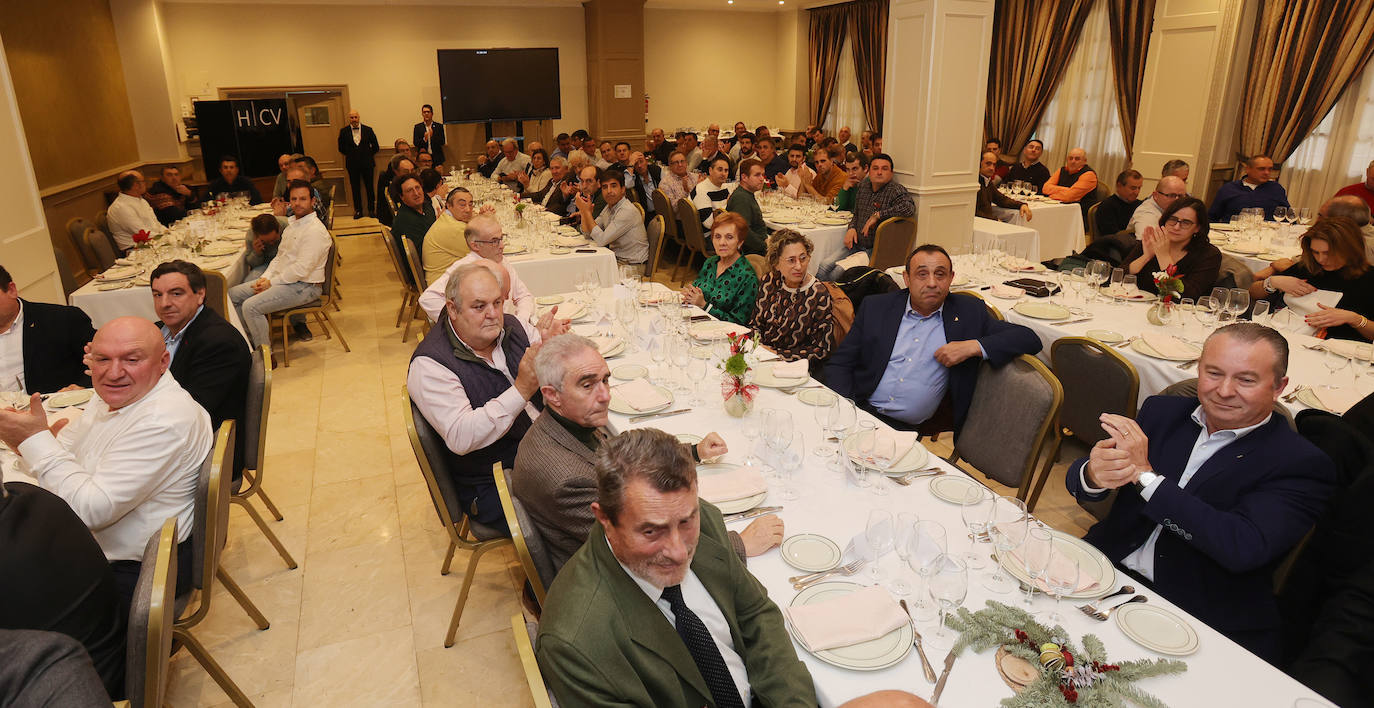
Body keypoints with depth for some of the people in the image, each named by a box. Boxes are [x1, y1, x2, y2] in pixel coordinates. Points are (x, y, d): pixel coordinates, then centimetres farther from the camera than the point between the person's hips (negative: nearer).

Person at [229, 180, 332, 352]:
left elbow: (301, 269, -23)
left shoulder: (315, 231, -18)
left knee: (251, 306, -24)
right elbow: (279, 257, 19)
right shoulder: (292, 224, 15)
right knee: (232, 294, 8)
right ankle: (252, 338, 15)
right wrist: (265, 278, 2)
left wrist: (271, 283, -15)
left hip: (304, 286, -10)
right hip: (282, 279, 10)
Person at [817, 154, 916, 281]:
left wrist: (877, 215, -23)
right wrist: (852, 228, 4)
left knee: (837, 273, -24)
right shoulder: (863, 187, 13)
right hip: (856, 245, 7)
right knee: (823, 269, -8)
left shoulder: (896, 190, -10)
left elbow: (909, 208, -29)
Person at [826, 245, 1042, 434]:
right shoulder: (876, 306, 10)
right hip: (858, 409, 2)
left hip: (904, 429, -1)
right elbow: (839, 363, 9)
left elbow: (1029, 339, 7)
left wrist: (974, 347, -9)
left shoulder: (968, 312, 9)